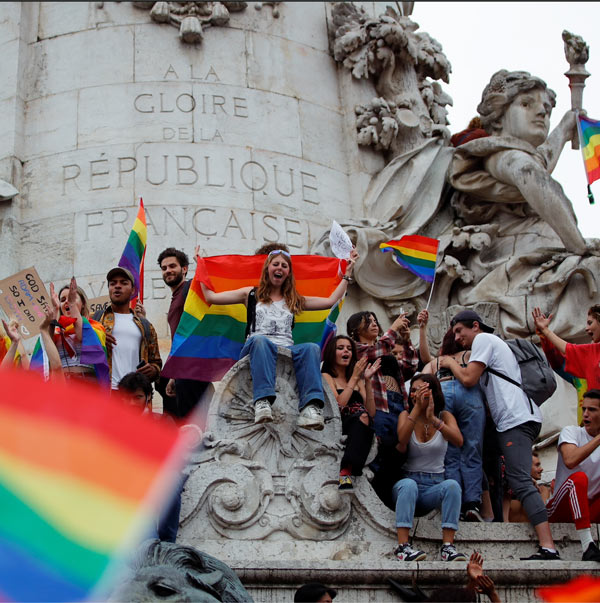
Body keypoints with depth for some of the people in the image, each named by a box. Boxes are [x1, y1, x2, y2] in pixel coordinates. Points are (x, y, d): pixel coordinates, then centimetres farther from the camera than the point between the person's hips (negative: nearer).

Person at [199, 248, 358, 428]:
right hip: (256, 348, -2)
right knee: (260, 340, -39)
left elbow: (331, 301, 24)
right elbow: (211, 297, 17)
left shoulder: (294, 301, 29)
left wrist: (347, 273, 26)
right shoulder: (251, 294, 23)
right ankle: (263, 402, -58)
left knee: (312, 348, -31)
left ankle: (311, 407, -51)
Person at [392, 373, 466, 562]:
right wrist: (417, 408, -25)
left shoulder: (444, 416, 6)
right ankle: (402, 546, -43)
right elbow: (401, 440, -18)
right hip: (408, 480, -1)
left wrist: (433, 419, -30)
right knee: (409, 484, -35)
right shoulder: (406, 415, 5)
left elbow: (458, 441, -17)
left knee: (452, 485, -31)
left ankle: (447, 546, -36)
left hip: (435, 486, 1)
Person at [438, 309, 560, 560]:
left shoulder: (484, 339, 1)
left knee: (520, 481, -19)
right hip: (515, 420, 12)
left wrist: (451, 363, 8)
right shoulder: (494, 343, 31)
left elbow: (469, 379, -9)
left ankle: (548, 547, -29)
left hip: (516, 419, -12)